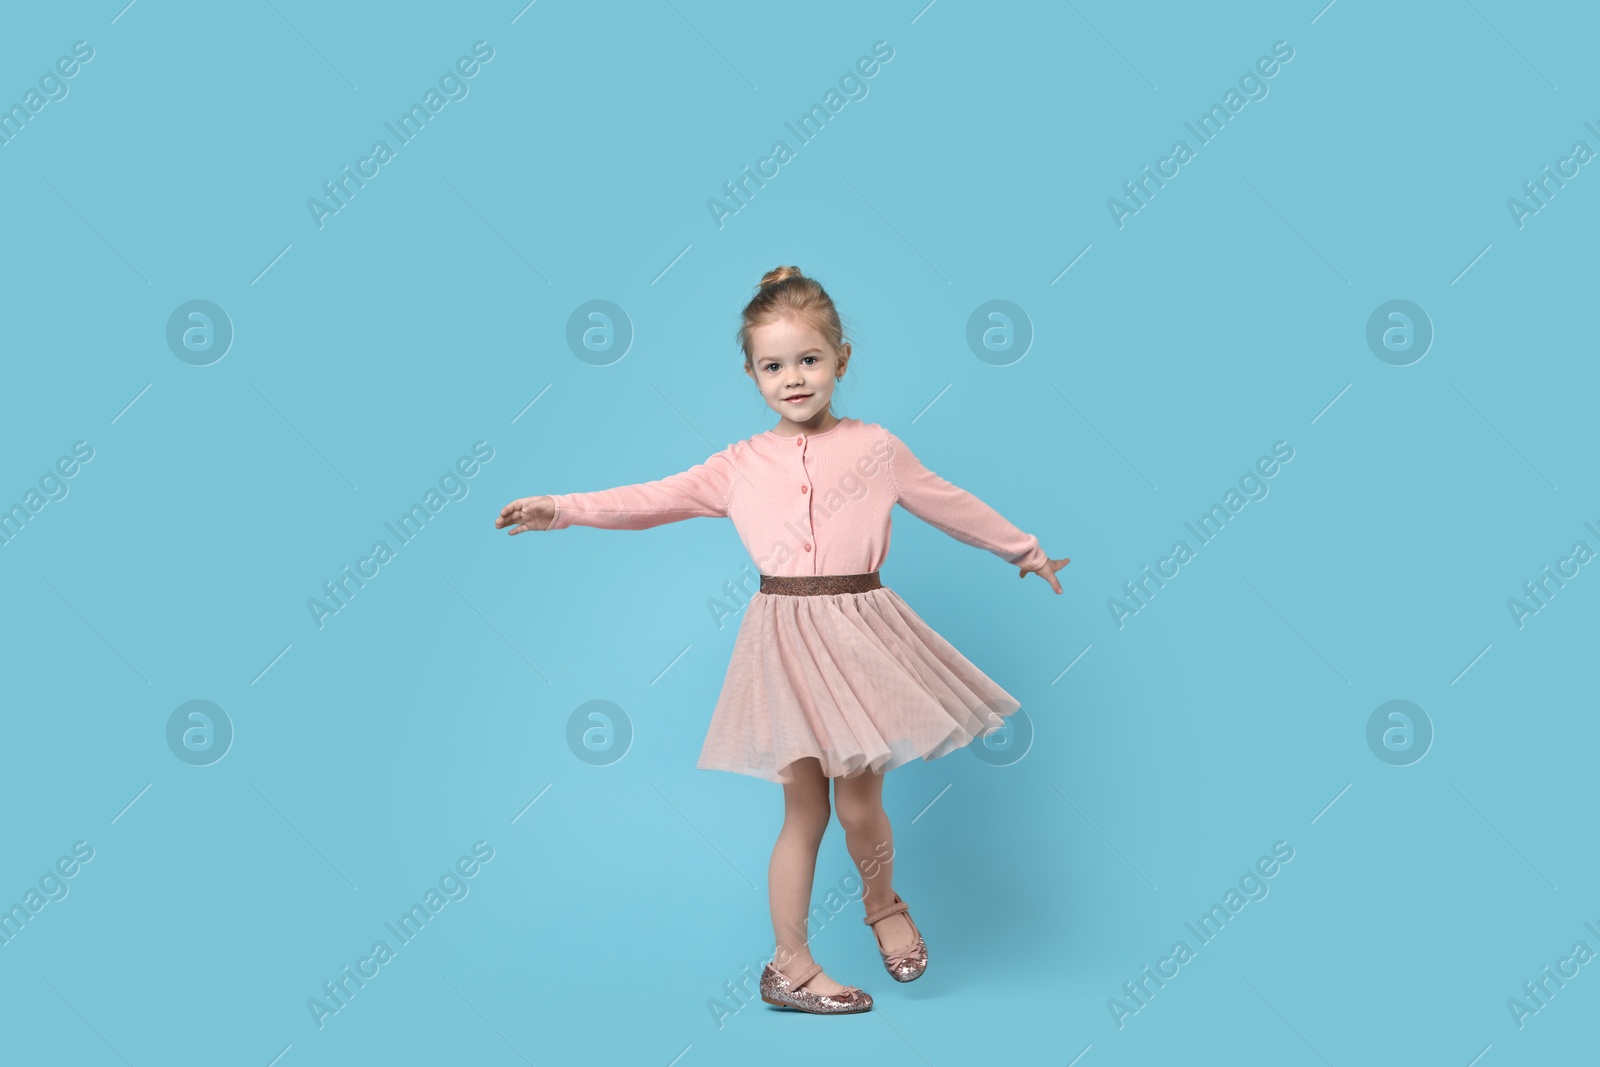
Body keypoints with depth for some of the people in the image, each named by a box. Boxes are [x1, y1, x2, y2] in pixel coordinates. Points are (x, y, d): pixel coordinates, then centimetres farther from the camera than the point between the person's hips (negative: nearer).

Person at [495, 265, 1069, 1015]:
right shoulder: (740, 464, 6)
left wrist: (1023, 548, 23)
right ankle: (789, 961, 20)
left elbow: (951, 504, 15)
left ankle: (883, 902, 33)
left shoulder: (875, 447, 5)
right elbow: (654, 498, 4)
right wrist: (563, 509, -4)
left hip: (859, 633, 0)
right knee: (805, 808, 6)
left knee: (858, 803, 0)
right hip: (785, 638, 0)